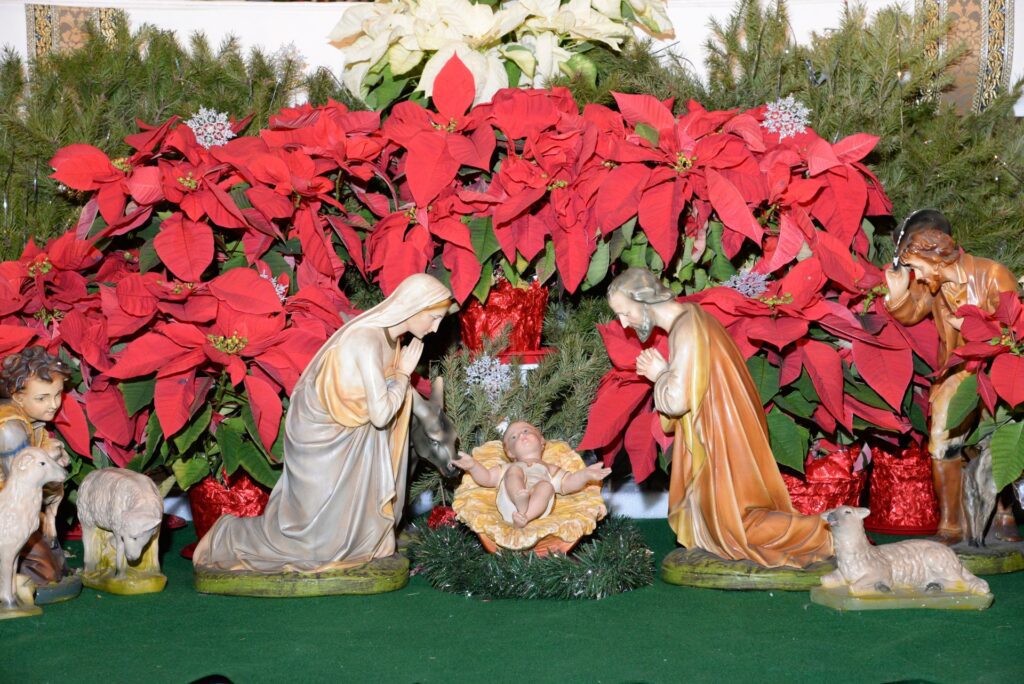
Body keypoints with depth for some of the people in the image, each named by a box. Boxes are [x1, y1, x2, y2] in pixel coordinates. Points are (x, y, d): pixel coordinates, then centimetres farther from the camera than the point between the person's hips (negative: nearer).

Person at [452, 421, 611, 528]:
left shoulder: (549, 469, 40)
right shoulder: (507, 468, 44)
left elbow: (568, 484, 25)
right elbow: (486, 478, 30)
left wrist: (586, 474, 7)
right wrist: (472, 465, 12)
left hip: (538, 505, 0)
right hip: (509, 501, 0)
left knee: (546, 486, -30)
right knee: (515, 470, -25)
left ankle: (525, 517, -52)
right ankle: (522, 506, -53)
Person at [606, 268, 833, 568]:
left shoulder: (687, 330, -22)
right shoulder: (688, 317, 8)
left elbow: (676, 400, -27)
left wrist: (660, 375, -8)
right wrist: (663, 374, 0)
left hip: (722, 439, -10)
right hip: (716, 433, 10)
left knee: (734, 524, -3)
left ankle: (826, 537, 1)